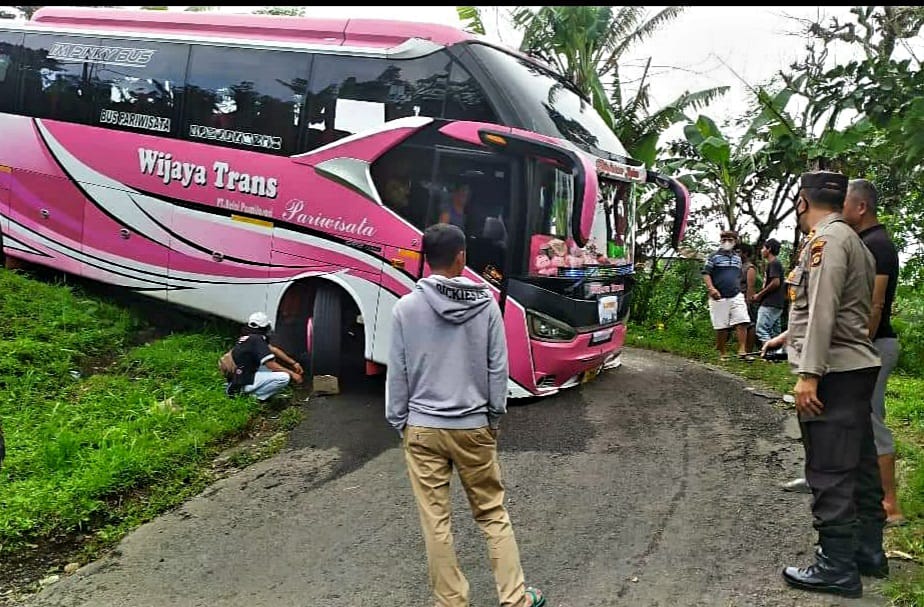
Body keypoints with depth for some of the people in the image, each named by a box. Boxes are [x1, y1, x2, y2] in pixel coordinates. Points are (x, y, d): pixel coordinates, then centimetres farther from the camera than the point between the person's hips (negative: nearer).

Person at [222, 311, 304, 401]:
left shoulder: (248, 337, 11)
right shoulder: (256, 340, -18)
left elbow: (273, 349, 14)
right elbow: (271, 365, -19)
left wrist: (294, 363, 12)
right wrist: (292, 373, -10)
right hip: (245, 382, -10)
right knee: (284, 377, -19)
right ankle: (256, 396, -7)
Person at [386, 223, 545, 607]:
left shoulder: (406, 307, -7)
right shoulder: (486, 303, -5)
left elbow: (397, 373, -3)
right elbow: (498, 368, -2)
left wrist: (398, 421, 8)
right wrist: (494, 416, 10)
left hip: (422, 428, -1)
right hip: (473, 426, 1)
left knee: (436, 522, 9)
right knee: (492, 513, 15)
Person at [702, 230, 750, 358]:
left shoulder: (737, 258, 17)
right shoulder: (714, 257, 0)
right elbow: (706, 274, -8)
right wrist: (711, 289, -21)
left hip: (736, 296, 4)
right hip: (719, 298, -4)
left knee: (742, 322, -10)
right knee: (722, 327, 1)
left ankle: (742, 350, -10)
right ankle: (721, 353, 12)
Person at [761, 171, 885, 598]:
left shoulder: (826, 239, -12)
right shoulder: (853, 240, 19)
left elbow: (823, 310, -21)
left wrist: (808, 373, -23)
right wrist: (788, 336, 36)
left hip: (833, 373, -10)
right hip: (857, 369, 10)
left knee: (830, 473, -4)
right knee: (859, 466, 16)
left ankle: (837, 566, 2)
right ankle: (868, 551, 27)